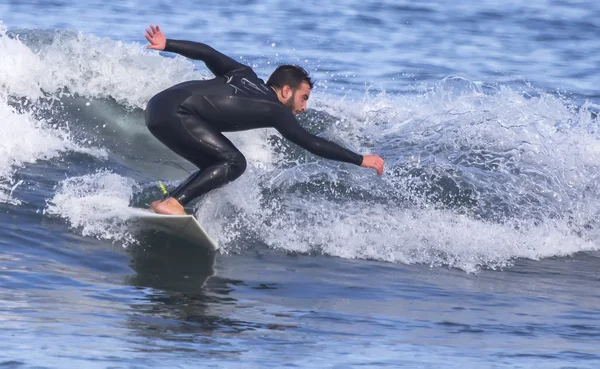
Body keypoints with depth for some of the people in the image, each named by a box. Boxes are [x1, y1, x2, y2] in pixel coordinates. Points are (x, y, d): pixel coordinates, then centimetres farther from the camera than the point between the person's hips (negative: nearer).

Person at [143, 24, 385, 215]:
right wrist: (360, 160, 3)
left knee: (217, 167, 14)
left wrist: (167, 45, 9)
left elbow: (207, 53, 10)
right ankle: (172, 203, -18)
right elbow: (312, 144, -2)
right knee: (234, 163, -9)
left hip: (159, 106, 9)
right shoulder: (276, 112, -2)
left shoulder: (245, 76, 17)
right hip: (176, 112, -9)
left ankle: (163, 204, 6)